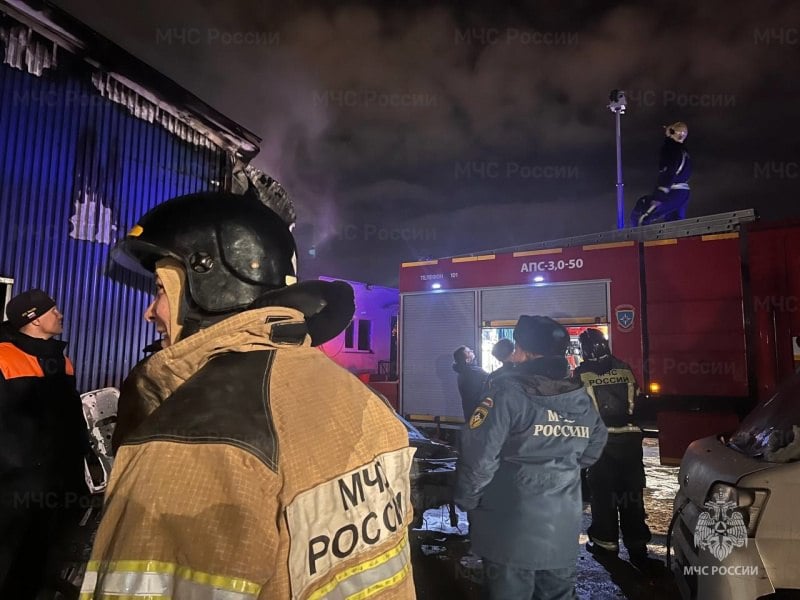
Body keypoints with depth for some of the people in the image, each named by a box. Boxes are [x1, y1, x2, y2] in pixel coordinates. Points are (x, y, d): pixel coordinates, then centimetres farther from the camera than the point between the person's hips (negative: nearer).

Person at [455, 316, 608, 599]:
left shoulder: (507, 392, -17)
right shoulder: (582, 398, 2)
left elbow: (479, 455, -20)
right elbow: (593, 448, 16)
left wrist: (467, 501, -5)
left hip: (512, 528, -5)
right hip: (564, 529, 6)